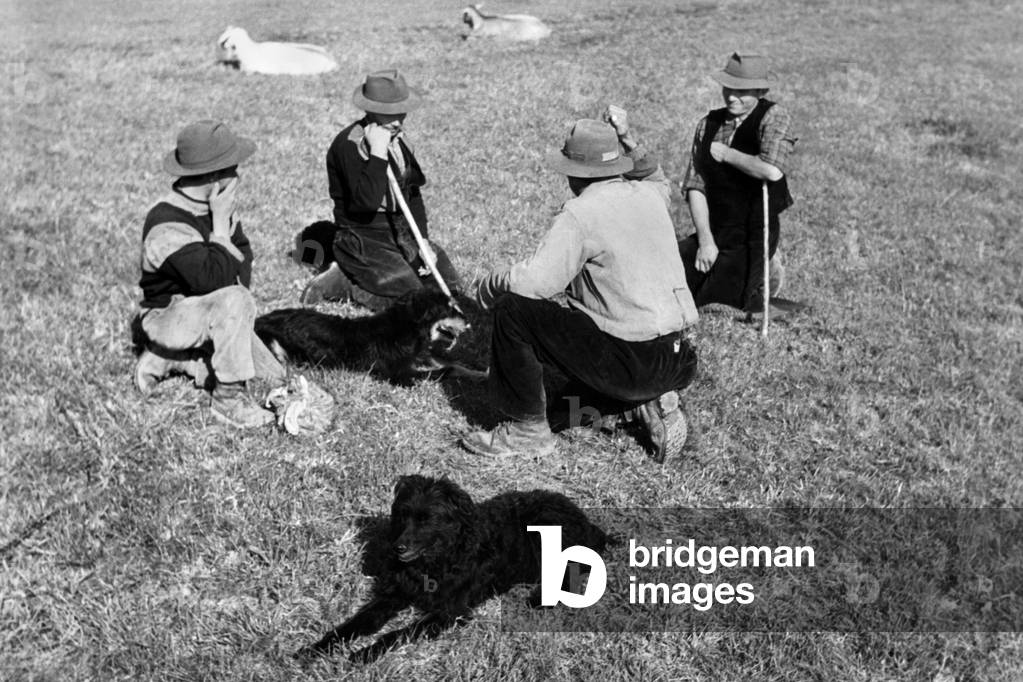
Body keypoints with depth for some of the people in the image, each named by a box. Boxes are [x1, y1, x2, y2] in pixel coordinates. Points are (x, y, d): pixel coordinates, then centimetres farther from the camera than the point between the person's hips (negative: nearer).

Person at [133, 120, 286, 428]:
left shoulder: (214, 205, -2)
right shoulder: (167, 225, -27)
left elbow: (244, 256, 9)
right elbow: (213, 280, -35)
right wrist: (221, 225, -28)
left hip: (213, 312, 8)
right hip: (168, 317, -8)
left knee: (274, 379, 0)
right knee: (235, 301, -37)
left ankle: (172, 361, 13)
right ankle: (228, 396, -22)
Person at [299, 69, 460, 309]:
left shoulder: (397, 137, 6)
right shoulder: (349, 145, -20)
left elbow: (413, 192, 13)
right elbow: (368, 200, -33)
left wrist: (423, 241, 3)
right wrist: (377, 152, -33)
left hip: (401, 233, 8)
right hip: (364, 240, -8)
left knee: (448, 283, 3)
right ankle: (341, 282, 1)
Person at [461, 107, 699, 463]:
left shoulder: (581, 213, -15)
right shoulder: (648, 195, 7)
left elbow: (533, 281, -20)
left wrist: (491, 284, -1)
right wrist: (626, 139, 21)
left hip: (630, 361, -8)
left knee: (513, 310, -5)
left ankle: (528, 430, 6)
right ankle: (650, 403, 14)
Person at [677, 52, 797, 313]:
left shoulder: (773, 117, -10)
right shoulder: (708, 124, 6)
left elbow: (773, 171, -29)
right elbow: (694, 185, 1)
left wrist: (726, 154, -15)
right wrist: (705, 240, -10)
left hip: (753, 238, -6)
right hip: (713, 231, 6)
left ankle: (764, 271, 20)